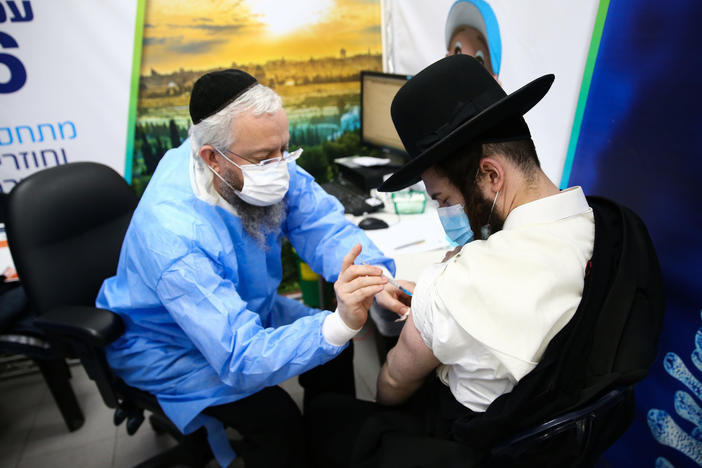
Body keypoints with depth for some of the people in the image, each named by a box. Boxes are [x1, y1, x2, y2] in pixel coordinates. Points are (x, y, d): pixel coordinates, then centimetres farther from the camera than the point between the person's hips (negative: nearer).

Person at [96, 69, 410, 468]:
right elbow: (242, 360, -40)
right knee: (275, 415, -24)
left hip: (247, 309, 6)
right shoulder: (176, 238, -39)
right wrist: (341, 324, -53)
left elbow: (323, 225, -19)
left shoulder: (261, 162, -21)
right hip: (171, 346, -6)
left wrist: (375, 276, -37)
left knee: (333, 354, -2)